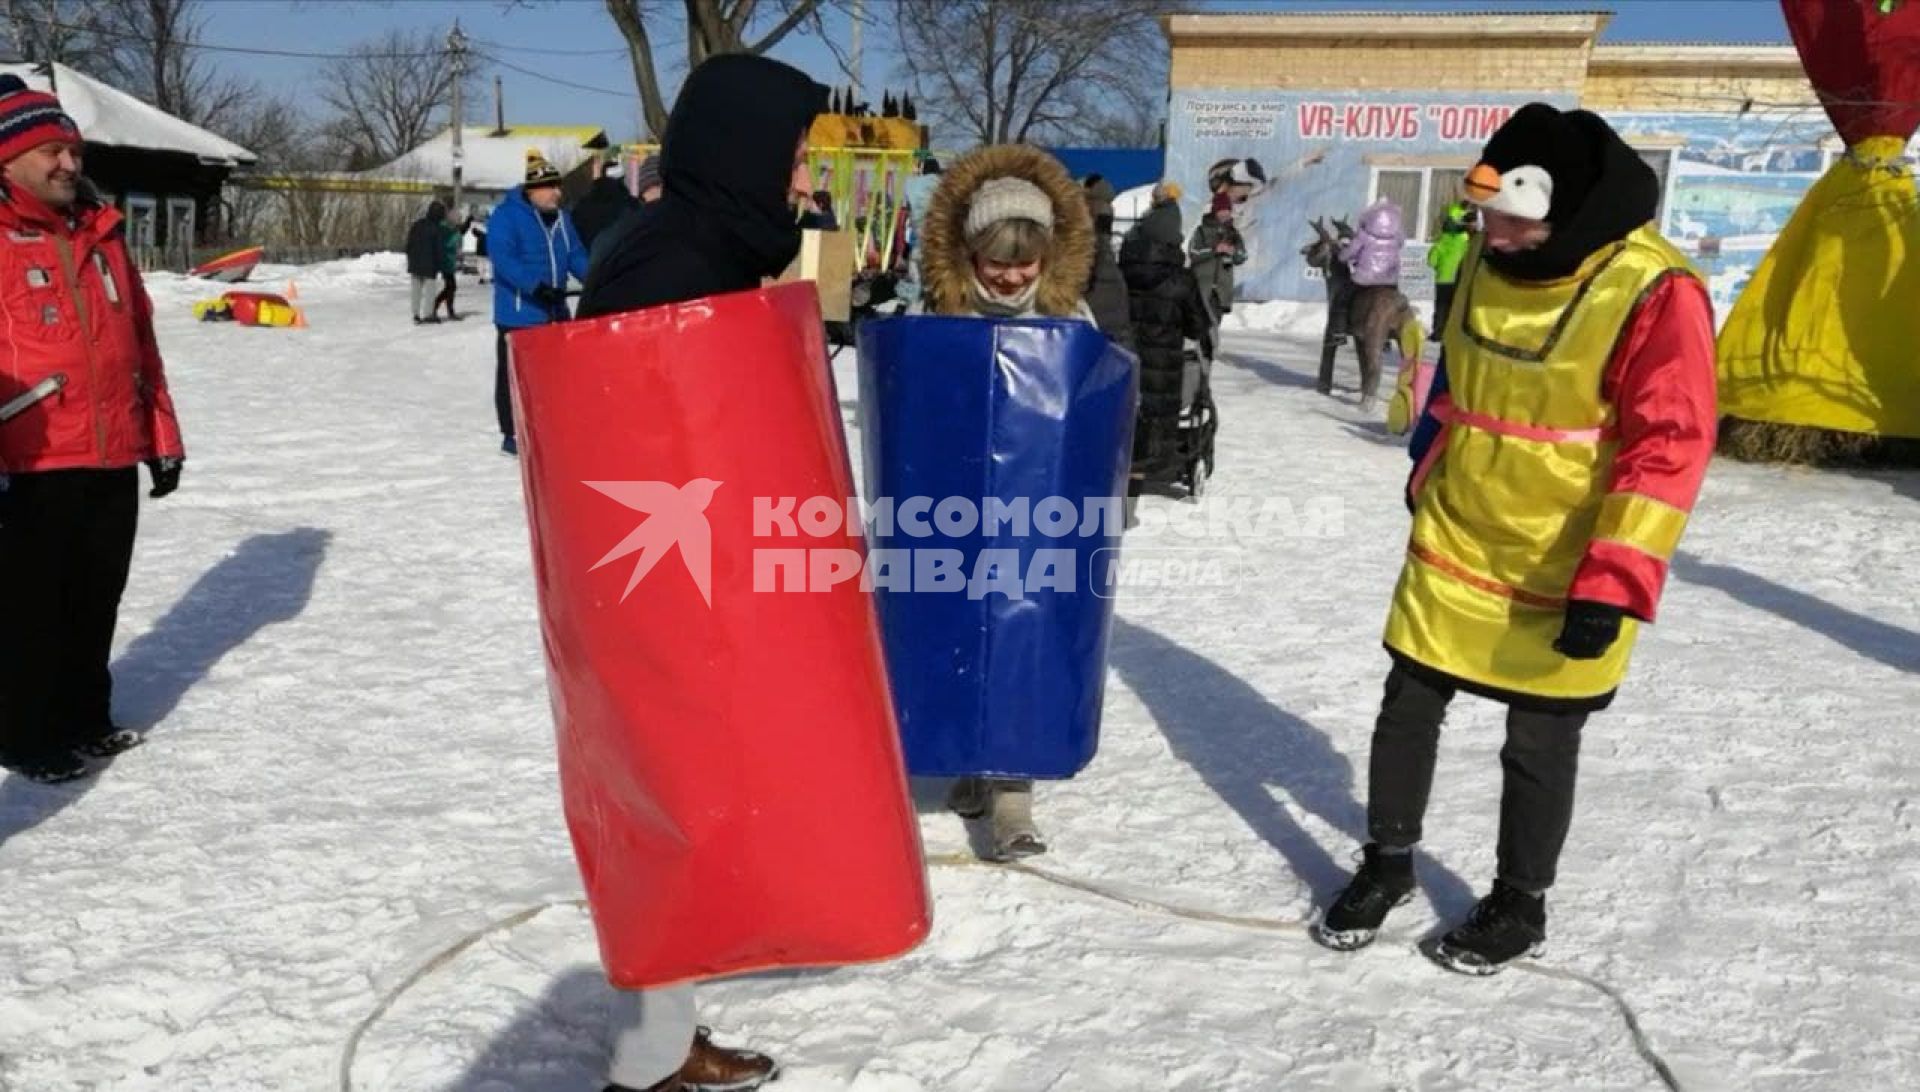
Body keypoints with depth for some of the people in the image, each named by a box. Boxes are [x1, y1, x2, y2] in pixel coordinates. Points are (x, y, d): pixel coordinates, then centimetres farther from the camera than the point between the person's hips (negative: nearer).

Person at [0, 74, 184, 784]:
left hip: (113, 460, 6)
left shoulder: (101, 235, 12)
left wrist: (161, 438, 14)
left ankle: (86, 718, 32)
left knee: (96, 601, 16)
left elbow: (140, 344, 15)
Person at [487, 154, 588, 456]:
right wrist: (536, 286, -30)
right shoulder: (506, 215, -10)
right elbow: (503, 259, -20)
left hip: (555, 311, 7)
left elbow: (576, 255, 13)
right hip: (517, 313, -7)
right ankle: (513, 434, 9)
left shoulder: (561, 218, 12)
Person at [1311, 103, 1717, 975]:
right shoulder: (1487, 265, -1)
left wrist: (1613, 582, -25)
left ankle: (1519, 904, 32)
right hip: (1450, 548, 5)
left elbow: (1669, 449, -20)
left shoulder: (1654, 293, -21)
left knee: (1538, 746, 10)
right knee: (1407, 708, 13)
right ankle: (1386, 863, 34)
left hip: (1562, 581, -5)